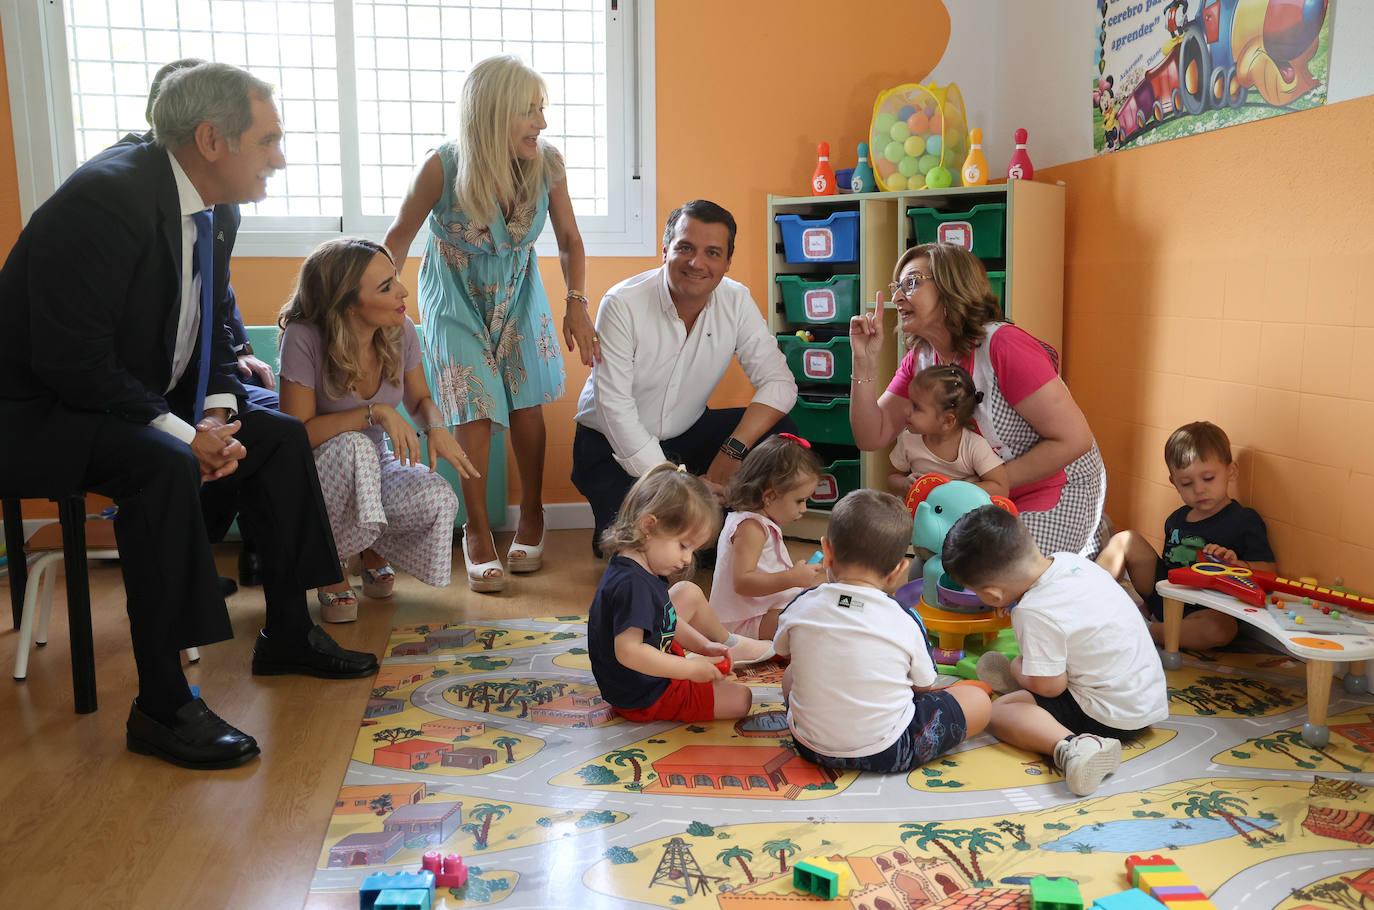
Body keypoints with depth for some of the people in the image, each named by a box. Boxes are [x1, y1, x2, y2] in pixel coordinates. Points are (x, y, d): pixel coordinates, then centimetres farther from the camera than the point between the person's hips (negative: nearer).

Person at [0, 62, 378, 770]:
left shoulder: (209, 207, 2)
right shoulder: (106, 197, -26)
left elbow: (210, 327, 11)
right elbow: (71, 360, -28)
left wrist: (217, 412, -7)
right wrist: (184, 434, -26)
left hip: (139, 399, 9)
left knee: (283, 436, 2)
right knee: (163, 467, -34)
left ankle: (287, 635, 13)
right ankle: (161, 706, -24)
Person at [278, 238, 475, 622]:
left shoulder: (400, 331, -9)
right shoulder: (305, 339, -23)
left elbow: (420, 399, 6)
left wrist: (436, 427, -18)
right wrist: (375, 412, -32)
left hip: (374, 468, 4)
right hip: (314, 476, -4)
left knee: (440, 501, -27)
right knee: (354, 447, -39)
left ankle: (373, 548, 9)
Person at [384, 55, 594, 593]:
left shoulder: (547, 163, -21)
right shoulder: (442, 168, -28)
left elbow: (569, 239, -5)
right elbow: (400, 236, -13)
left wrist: (577, 302, -15)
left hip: (518, 291, 2)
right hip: (455, 295, -2)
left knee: (525, 401, -5)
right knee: (475, 407, -10)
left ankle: (532, 516, 16)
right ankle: (477, 531, 5)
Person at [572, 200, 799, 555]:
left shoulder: (736, 302, -9)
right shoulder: (622, 304, -21)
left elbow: (779, 382, -12)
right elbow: (615, 406, -22)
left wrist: (733, 450, -29)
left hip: (686, 433, 5)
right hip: (613, 444, -4)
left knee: (779, 435, -17)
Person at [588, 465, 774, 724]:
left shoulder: (646, 569, 0)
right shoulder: (632, 584, -33)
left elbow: (665, 618, 14)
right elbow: (628, 652, -40)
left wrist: (704, 646, 4)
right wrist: (692, 669, -33)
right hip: (643, 698, -10)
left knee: (690, 593, 19)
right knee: (739, 699, -7)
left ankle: (730, 643, 40)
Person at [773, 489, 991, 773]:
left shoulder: (799, 609, -9)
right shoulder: (905, 622, -15)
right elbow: (923, 686, 1)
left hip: (811, 747, 4)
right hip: (885, 755, -3)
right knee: (978, 701, 10)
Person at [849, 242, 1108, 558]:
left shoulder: (1003, 346, -24)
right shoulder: (919, 359, -2)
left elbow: (1074, 439, -24)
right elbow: (871, 437, -5)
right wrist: (865, 361, -16)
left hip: (1058, 491, -7)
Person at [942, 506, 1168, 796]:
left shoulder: (1035, 613, -26)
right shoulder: (1070, 560, -2)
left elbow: (1050, 687, -19)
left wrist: (1017, 669, 2)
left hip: (1115, 717, -9)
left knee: (1000, 710, -9)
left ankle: (1069, 745, -28)